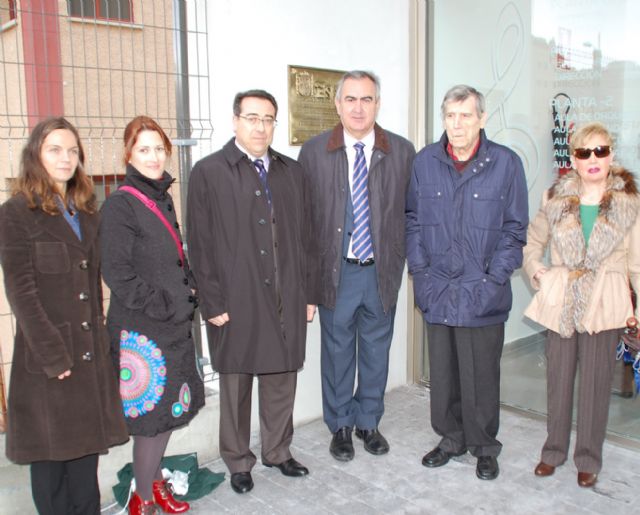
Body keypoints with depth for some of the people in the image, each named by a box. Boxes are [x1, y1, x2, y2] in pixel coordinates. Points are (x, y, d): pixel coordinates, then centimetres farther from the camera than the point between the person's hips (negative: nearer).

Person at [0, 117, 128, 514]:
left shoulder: (87, 212, 13)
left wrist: (101, 338, 7)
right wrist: (53, 356, -15)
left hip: (91, 354, 5)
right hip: (47, 360, -5)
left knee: (87, 448, 12)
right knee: (51, 455, 7)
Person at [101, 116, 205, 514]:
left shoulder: (162, 199, 11)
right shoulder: (120, 205, -13)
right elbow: (117, 273, -17)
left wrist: (190, 292, 4)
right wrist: (165, 305, -15)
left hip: (174, 324, 8)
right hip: (140, 328, -7)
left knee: (173, 407, 15)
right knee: (152, 412, 1)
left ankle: (156, 481, 35)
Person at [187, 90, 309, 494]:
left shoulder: (291, 171, 9)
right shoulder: (209, 172, -3)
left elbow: (302, 236, 10)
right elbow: (201, 245, -6)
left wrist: (307, 293, 7)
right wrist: (212, 303, -9)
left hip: (287, 300, 4)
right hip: (236, 302, -3)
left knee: (282, 381, 14)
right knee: (235, 385, 11)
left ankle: (278, 450, 36)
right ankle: (239, 461, 31)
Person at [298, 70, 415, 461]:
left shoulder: (402, 151, -1)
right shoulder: (313, 151, -3)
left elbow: (410, 212, 4)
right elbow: (303, 216, -1)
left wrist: (398, 261, -1)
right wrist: (308, 275, -2)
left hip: (382, 270, 1)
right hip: (336, 271, -1)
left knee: (376, 351, 14)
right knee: (338, 352, 12)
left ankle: (369, 421, 35)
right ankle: (340, 426, 31)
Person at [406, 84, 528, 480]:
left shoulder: (506, 163, -3)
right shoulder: (424, 162, 3)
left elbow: (514, 228, 0)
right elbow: (412, 220, 9)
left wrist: (494, 280, -7)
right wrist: (420, 271, 1)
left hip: (483, 294, -2)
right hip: (437, 291, 2)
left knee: (481, 375, 7)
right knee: (442, 371, 13)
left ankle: (484, 447, 28)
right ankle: (451, 438, 33)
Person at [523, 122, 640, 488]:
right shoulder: (556, 199, 4)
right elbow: (533, 241, 17)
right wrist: (536, 271, 1)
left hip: (604, 304, -2)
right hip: (560, 301, 2)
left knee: (596, 382, 5)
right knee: (559, 378, 10)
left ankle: (589, 459, 24)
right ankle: (554, 450, 28)